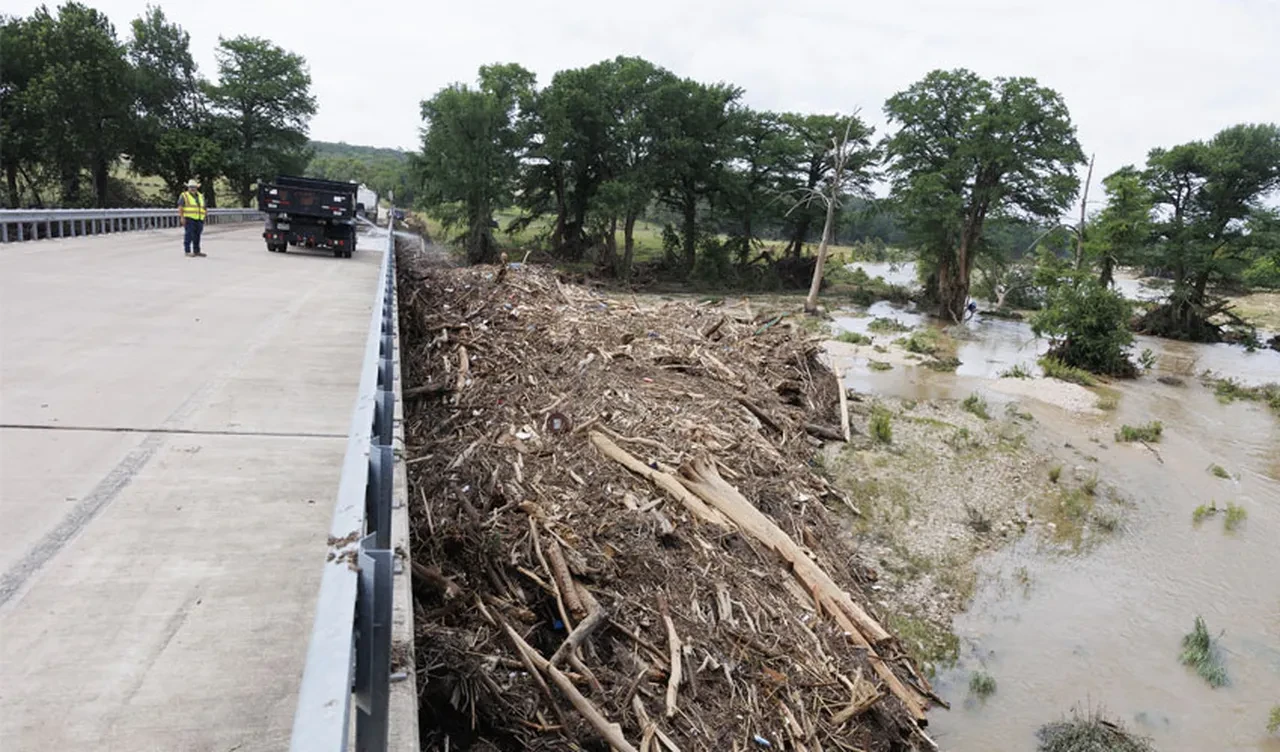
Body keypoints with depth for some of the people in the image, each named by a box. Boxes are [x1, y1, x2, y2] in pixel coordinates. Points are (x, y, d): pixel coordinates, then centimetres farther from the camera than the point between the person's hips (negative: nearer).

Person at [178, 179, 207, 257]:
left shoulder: (200, 196, 16)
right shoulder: (184, 196, 0)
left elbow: (203, 207, 20)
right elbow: (180, 207, -7)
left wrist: (206, 213, 3)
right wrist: (181, 217, -16)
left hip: (199, 219, 5)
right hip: (188, 218, -5)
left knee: (197, 236, 6)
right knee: (189, 235, -9)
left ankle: (196, 251, 12)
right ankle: (187, 251, -7)